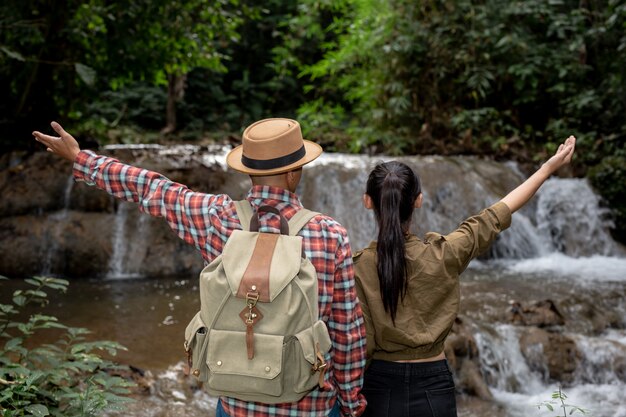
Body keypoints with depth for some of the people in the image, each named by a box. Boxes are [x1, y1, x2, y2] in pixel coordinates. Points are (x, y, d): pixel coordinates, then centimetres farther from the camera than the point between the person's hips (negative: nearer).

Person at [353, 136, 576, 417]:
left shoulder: (358, 268, -14)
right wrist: (548, 168, 12)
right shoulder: (443, 256, -11)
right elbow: (496, 217, 1)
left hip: (379, 386, -1)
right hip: (433, 388, 1)